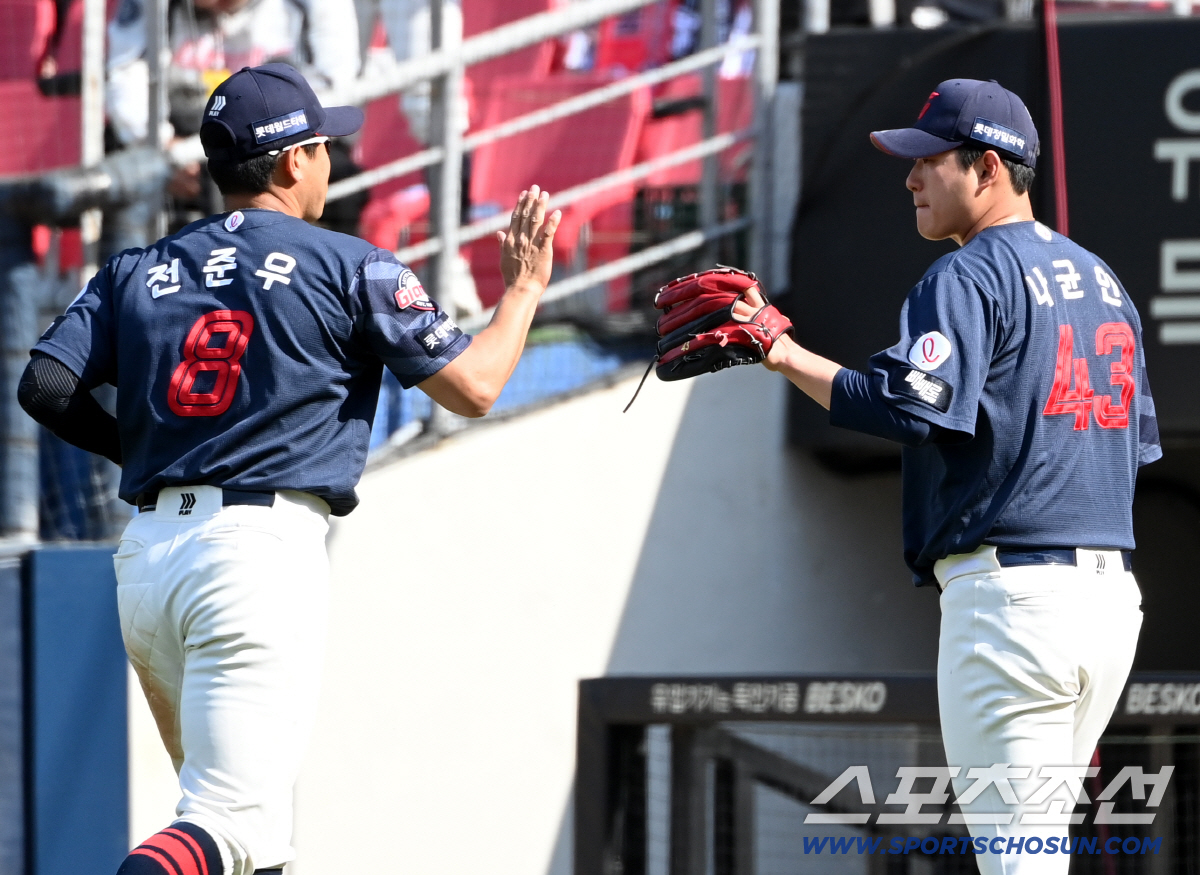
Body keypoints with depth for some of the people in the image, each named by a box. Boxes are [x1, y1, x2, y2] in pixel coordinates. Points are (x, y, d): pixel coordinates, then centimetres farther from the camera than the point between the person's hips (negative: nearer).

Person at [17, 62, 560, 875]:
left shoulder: (139, 273, 15)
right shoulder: (351, 267, 3)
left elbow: (46, 387, 5)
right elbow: (471, 386, 2)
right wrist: (525, 289, 19)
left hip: (145, 554, 6)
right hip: (266, 544, -6)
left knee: (232, 798, 22)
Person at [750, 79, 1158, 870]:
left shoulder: (967, 279, -8)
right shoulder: (1101, 279, 19)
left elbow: (914, 409, -23)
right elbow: (1140, 439, 22)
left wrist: (789, 357, -20)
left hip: (1009, 590, -9)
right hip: (1114, 596, 9)